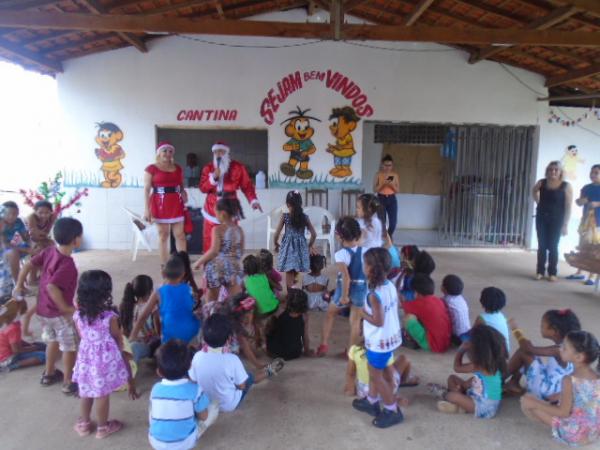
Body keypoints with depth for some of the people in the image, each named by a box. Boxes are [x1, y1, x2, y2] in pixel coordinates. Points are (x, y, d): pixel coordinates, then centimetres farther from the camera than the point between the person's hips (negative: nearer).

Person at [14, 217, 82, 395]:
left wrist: (19, 285, 16)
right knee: (70, 346, 8)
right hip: (59, 313, -8)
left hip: (43, 309, 8)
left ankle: (49, 374, 42)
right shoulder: (67, 265, -29)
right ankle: (68, 382, 19)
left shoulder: (49, 251, -4)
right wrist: (66, 308, -28)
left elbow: (28, 265, 2)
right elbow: (51, 287, -37)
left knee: (53, 340, 27)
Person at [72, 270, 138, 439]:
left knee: (86, 392, 23)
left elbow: (82, 336, 4)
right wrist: (119, 351, 9)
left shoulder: (78, 315, -9)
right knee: (102, 394, 12)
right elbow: (118, 339, -9)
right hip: (105, 358, -4)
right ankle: (102, 427, 29)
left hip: (86, 357, 5)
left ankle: (84, 424, 41)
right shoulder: (110, 317, -22)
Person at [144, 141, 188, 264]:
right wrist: (146, 209, -11)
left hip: (176, 204, 4)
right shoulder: (151, 169, -3)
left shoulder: (178, 168, 11)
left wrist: (183, 194, 0)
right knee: (163, 235, 4)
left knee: (180, 234, 2)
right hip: (160, 205, -4)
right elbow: (146, 190, -6)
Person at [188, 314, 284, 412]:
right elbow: (242, 386, -17)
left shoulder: (197, 357, -21)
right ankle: (269, 371, 49)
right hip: (229, 405, -3)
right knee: (250, 377, 20)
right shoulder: (232, 359, -31)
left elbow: (193, 380, -5)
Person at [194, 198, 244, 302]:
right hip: (233, 268, 3)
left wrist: (199, 262, -8)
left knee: (211, 302, 14)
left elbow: (214, 251, -18)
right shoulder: (239, 230, 5)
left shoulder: (217, 229, -10)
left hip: (216, 268, -3)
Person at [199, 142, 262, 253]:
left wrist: (253, 201, -17)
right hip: (212, 207, 2)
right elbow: (203, 188, -2)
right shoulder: (208, 168, 5)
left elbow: (247, 186, -4)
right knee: (209, 239, 4)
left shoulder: (238, 167, -1)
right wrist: (213, 178, -18)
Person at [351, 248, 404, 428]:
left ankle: (393, 411, 22)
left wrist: (362, 313, -15)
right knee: (375, 371, 25)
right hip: (391, 336, 9)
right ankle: (372, 401, 41)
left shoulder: (374, 295, -29)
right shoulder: (391, 286, -3)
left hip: (379, 342, -9)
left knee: (376, 376, 10)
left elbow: (378, 321, -28)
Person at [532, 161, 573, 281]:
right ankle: (540, 271, 14)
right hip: (541, 218, 3)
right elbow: (535, 191, 24)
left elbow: (568, 207, -10)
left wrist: (565, 225, -14)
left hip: (556, 220, -3)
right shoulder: (541, 183, -1)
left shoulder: (566, 186, -10)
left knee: (553, 247, 3)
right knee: (542, 246, 6)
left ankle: (552, 273, 13)